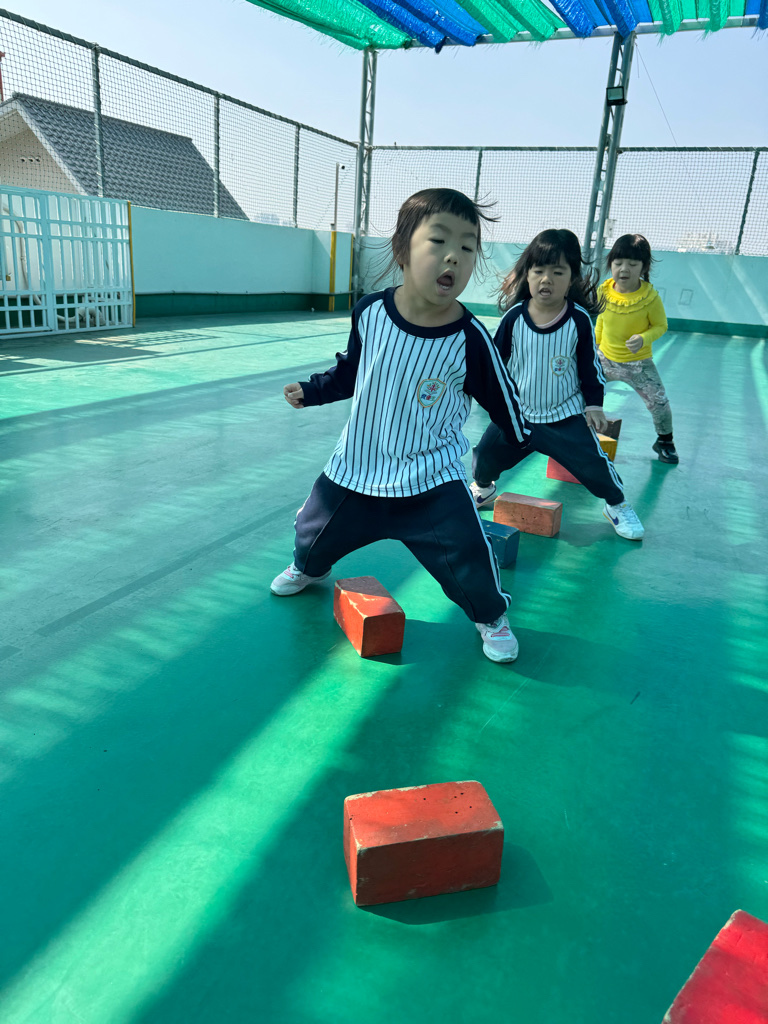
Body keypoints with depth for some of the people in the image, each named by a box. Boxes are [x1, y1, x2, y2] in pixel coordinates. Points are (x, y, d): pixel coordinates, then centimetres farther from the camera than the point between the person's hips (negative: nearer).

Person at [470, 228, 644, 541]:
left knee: (593, 462, -5)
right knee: (485, 456, 3)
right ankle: (483, 490, 37)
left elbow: (591, 366, -2)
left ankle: (617, 505, 23)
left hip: (567, 415, -1)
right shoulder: (514, 317, -11)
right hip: (517, 412, 2)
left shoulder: (579, 320, -12)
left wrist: (594, 404, -5)